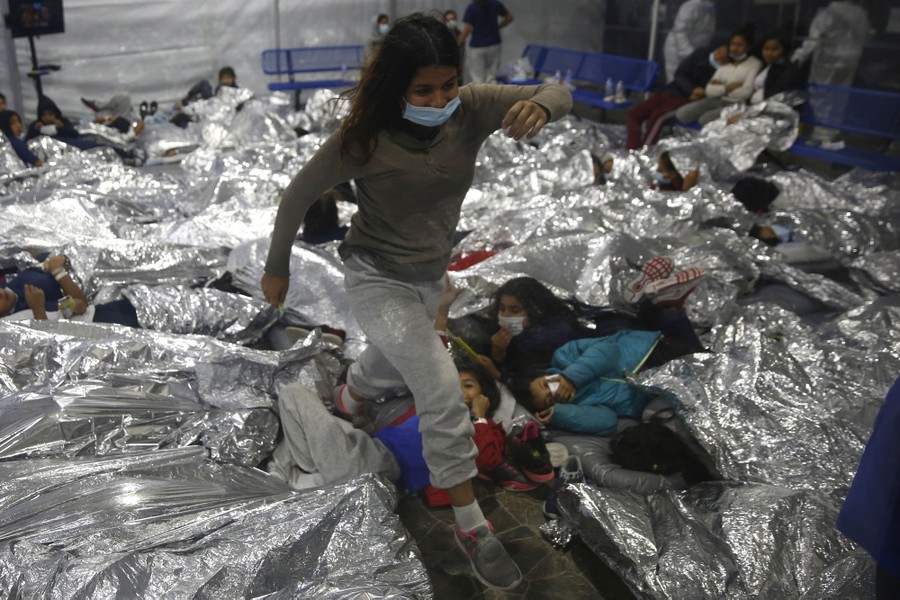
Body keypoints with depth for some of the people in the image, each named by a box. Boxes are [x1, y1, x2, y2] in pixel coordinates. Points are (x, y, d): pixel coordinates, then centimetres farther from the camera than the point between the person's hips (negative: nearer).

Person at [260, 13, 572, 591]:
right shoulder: (364, 136, -25)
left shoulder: (472, 109, -17)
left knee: (392, 367, 28)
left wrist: (540, 104, -43)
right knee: (442, 387, -20)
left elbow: (560, 93, -19)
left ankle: (349, 403, 63)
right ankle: (471, 526, -4)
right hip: (376, 276, -5)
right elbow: (298, 196, -12)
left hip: (432, 275, 6)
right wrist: (277, 269, -2)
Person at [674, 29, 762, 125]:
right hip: (717, 100, 6)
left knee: (705, 119, -32)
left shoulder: (755, 63, -1)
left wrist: (720, 87, -5)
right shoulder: (724, 63, 14)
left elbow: (746, 91, -14)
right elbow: (710, 90, 3)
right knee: (681, 114, -14)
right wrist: (728, 87, -11)